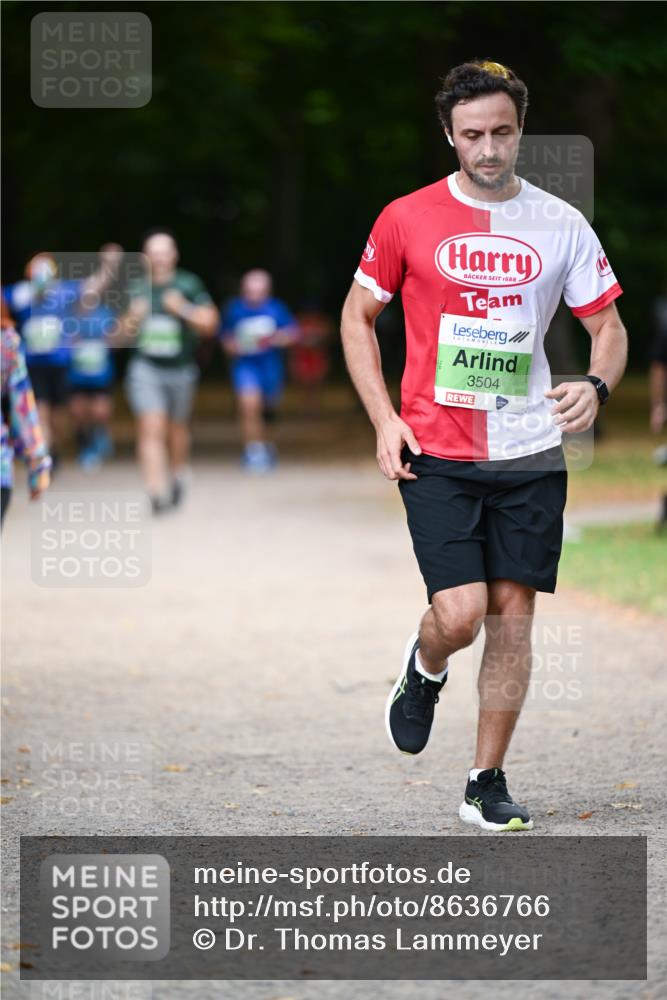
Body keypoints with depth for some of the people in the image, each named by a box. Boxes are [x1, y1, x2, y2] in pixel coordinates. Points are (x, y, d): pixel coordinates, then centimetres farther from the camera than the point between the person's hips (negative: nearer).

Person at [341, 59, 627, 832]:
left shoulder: (562, 225, 3)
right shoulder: (407, 220, -1)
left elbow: (608, 327, 9)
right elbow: (357, 317, 9)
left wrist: (596, 385, -14)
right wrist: (385, 419, -2)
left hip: (530, 455, 2)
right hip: (436, 455, -2)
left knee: (512, 613, 1)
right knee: (460, 612, -13)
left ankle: (486, 783, 13)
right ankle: (423, 674, 23)